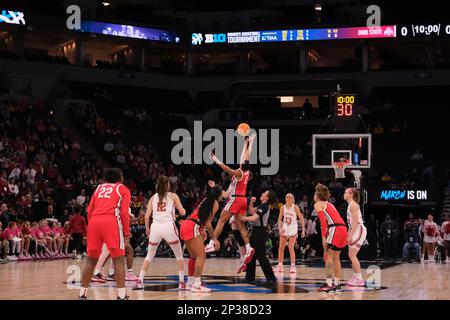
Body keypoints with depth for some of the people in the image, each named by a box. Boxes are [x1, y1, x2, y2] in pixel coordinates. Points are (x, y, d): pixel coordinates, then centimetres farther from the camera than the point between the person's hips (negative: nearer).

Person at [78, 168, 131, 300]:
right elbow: (124, 212, 3)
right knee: (118, 259, -1)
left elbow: (89, 211, 21)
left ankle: (82, 294, 14)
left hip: (94, 220, 4)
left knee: (91, 260, 13)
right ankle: (121, 295, -7)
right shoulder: (123, 189, 16)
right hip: (111, 221, -4)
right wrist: (126, 232, 5)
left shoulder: (99, 187, 28)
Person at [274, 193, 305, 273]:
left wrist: (303, 230, -9)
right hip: (284, 228, 4)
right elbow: (279, 219, 8)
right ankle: (280, 266, 10)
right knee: (281, 247, 3)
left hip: (293, 228, -4)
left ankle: (293, 266, -5)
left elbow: (301, 219, -5)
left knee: (291, 248, -10)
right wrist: (280, 228, -6)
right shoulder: (282, 208, 1)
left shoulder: (295, 208, -9)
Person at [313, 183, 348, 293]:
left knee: (328, 256, -3)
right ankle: (337, 284, 17)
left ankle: (329, 285, -7)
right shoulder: (329, 204, 28)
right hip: (343, 228, 8)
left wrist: (323, 237, -14)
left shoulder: (318, 204, 4)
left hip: (335, 229, -8)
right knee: (336, 257, 15)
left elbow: (323, 221, -9)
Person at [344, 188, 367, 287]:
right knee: (351, 255, 14)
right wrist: (348, 234, 20)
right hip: (355, 231, 10)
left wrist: (350, 235, -22)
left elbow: (355, 222, -19)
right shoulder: (351, 205, 18)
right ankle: (355, 277, 22)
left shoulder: (353, 205, -12)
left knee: (352, 255, -13)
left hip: (359, 230, -10)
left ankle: (359, 279, -12)